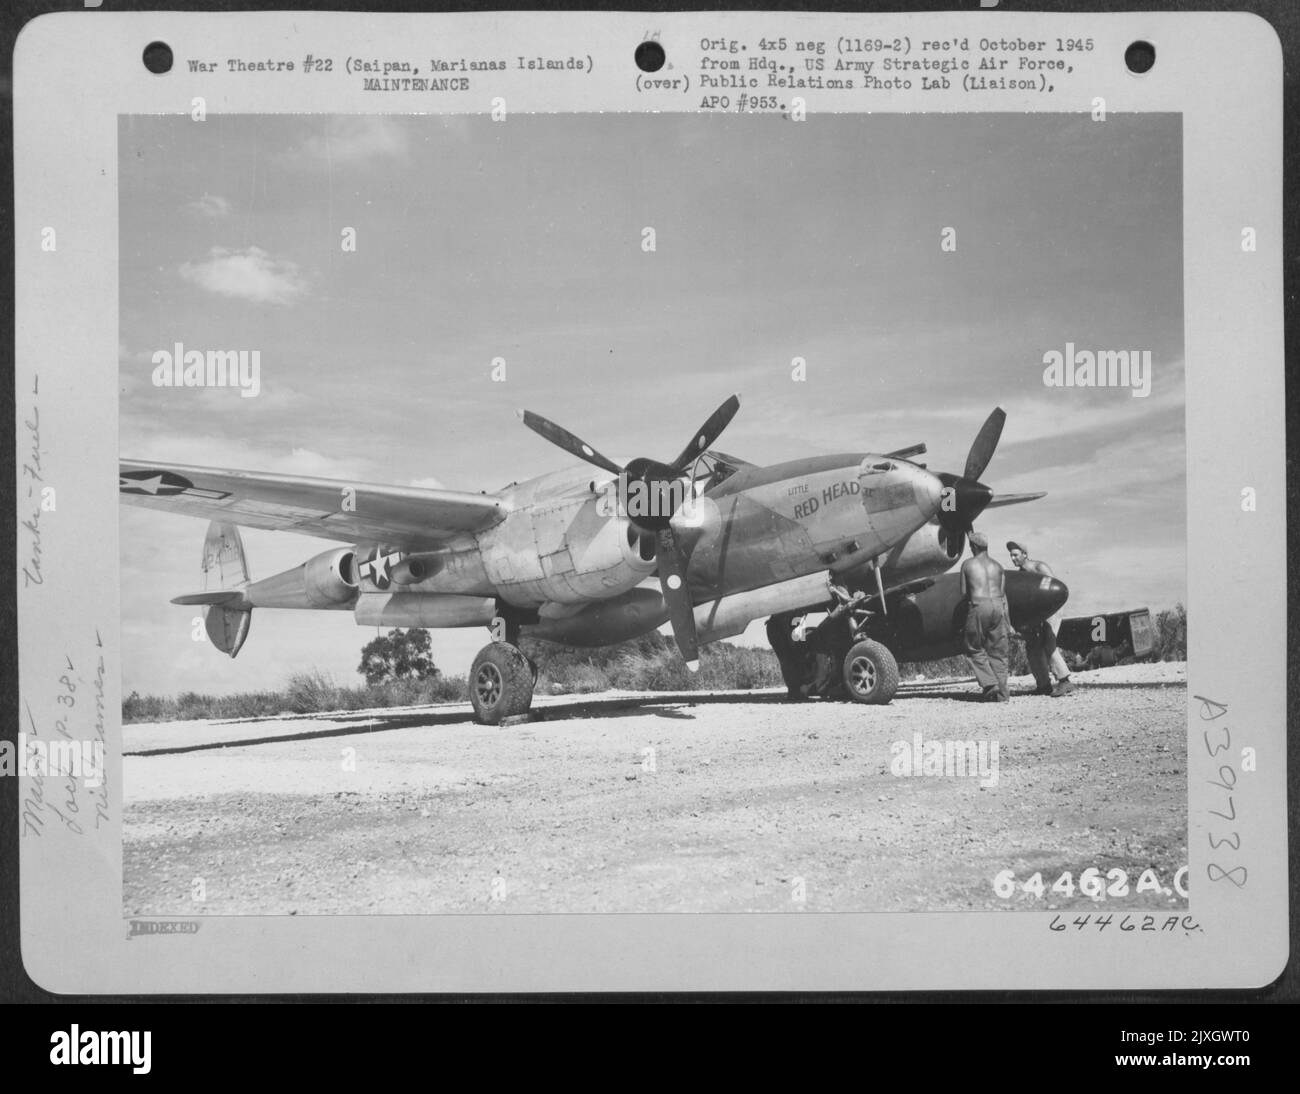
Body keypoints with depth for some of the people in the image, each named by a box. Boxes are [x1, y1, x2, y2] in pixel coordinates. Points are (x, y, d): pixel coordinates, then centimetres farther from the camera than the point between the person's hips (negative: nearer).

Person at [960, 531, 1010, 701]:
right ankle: (1001, 693, 6)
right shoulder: (997, 566, 14)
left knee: (975, 649, 10)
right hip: (998, 607, 3)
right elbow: (1003, 594, 11)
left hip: (978, 606, -3)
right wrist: (1008, 623, 12)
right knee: (998, 652, 9)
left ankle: (990, 684, -7)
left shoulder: (967, 564, 5)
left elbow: (964, 593, 3)